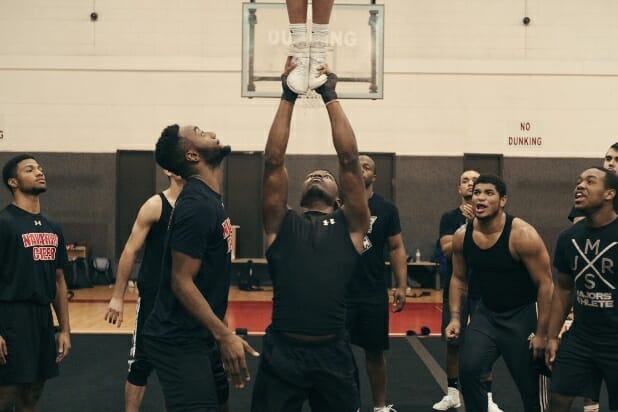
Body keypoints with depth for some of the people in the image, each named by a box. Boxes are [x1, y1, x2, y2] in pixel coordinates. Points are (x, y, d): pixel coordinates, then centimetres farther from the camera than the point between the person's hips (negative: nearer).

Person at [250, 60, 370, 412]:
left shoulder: (350, 225, 9)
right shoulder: (281, 224, 10)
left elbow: (349, 160, 1)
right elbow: (273, 161, 2)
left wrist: (331, 97, 4)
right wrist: (288, 98, 4)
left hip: (332, 353, 0)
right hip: (281, 352, 0)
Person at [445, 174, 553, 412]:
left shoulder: (522, 235, -21)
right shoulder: (462, 236, -6)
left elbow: (545, 284, -16)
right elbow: (459, 278, 10)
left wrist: (541, 333, -15)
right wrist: (455, 317, 1)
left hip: (523, 316, -4)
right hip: (486, 314, 4)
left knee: (531, 387, 5)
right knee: (469, 369, -12)